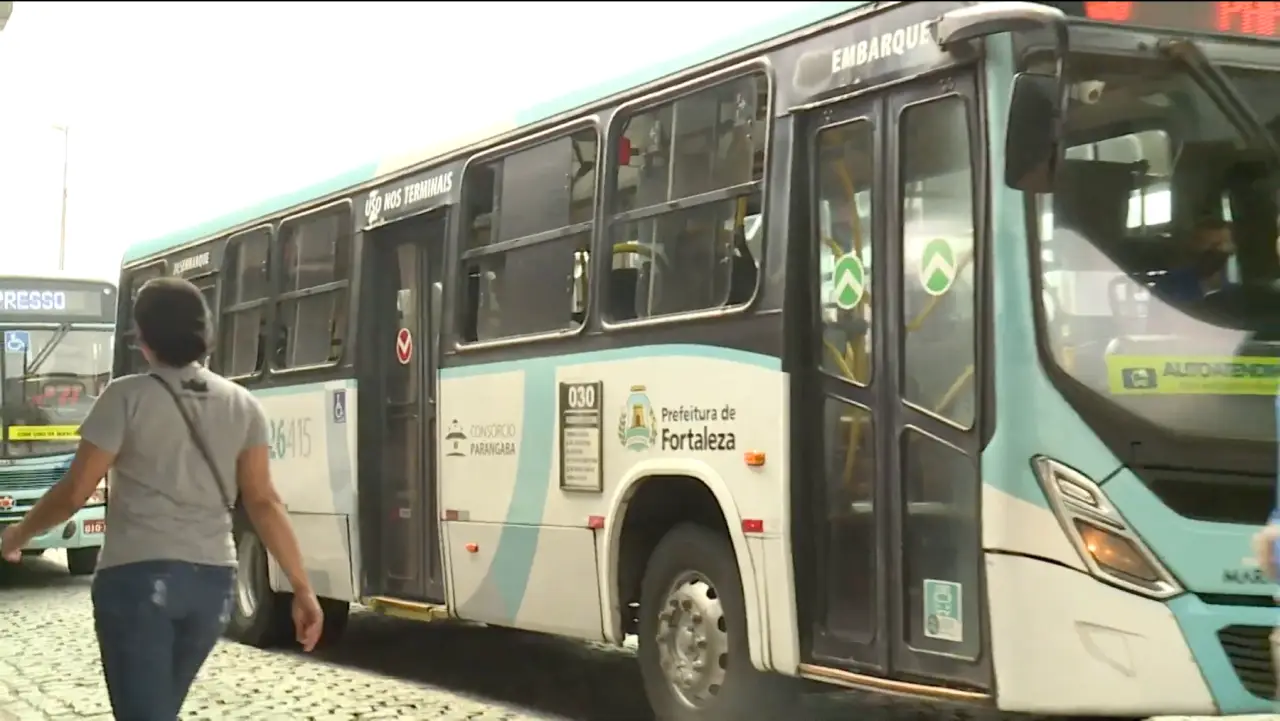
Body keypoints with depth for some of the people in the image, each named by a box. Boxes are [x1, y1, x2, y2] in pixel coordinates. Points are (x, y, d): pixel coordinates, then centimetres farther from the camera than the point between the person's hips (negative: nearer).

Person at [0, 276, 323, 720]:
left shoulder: (127, 397, -7)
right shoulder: (242, 406, 5)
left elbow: (73, 493, -5)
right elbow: (264, 503, 2)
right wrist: (302, 588, 4)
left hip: (137, 577, -5)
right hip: (213, 580, 5)